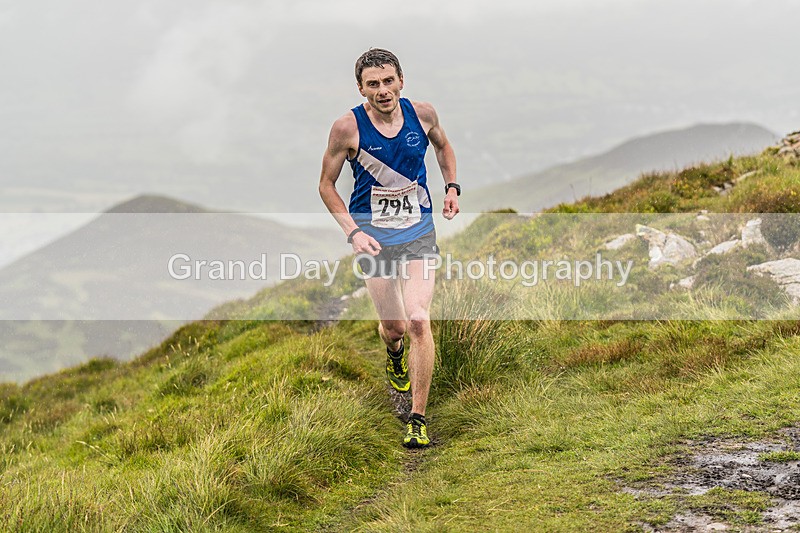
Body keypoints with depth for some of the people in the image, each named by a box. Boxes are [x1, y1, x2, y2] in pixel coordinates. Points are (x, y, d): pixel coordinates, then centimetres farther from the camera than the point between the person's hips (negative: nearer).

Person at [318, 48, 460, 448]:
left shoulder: (422, 114, -5)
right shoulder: (347, 128, -12)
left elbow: (443, 146, 19)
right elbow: (326, 185, -1)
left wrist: (452, 186, 4)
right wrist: (353, 232, -12)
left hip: (418, 230, 1)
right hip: (372, 231, -1)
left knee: (419, 320, -14)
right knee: (394, 325, 5)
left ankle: (418, 418, -5)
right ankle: (394, 354, 46)